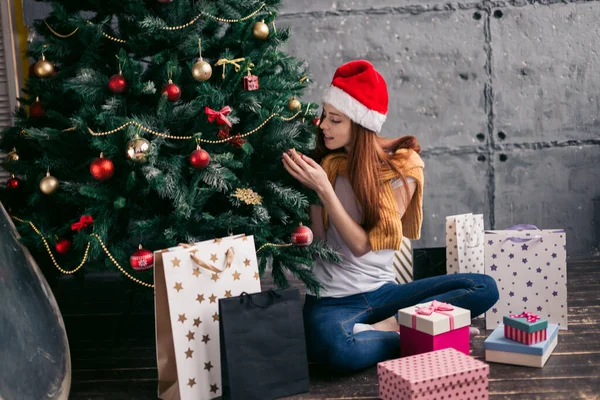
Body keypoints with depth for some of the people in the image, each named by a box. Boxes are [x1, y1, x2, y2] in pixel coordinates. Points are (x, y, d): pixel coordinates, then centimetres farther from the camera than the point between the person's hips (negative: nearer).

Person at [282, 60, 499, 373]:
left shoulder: (401, 167, -5)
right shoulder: (325, 163, 1)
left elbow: (363, 244, -13)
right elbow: (317, 238, -6)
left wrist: (323, 188, -22)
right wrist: (310, 187, -17)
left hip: (381, 290, 1)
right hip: (332, 298, -1)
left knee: (484, 288, -17)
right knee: (336, 349, -36)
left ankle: (384, 327, -17)